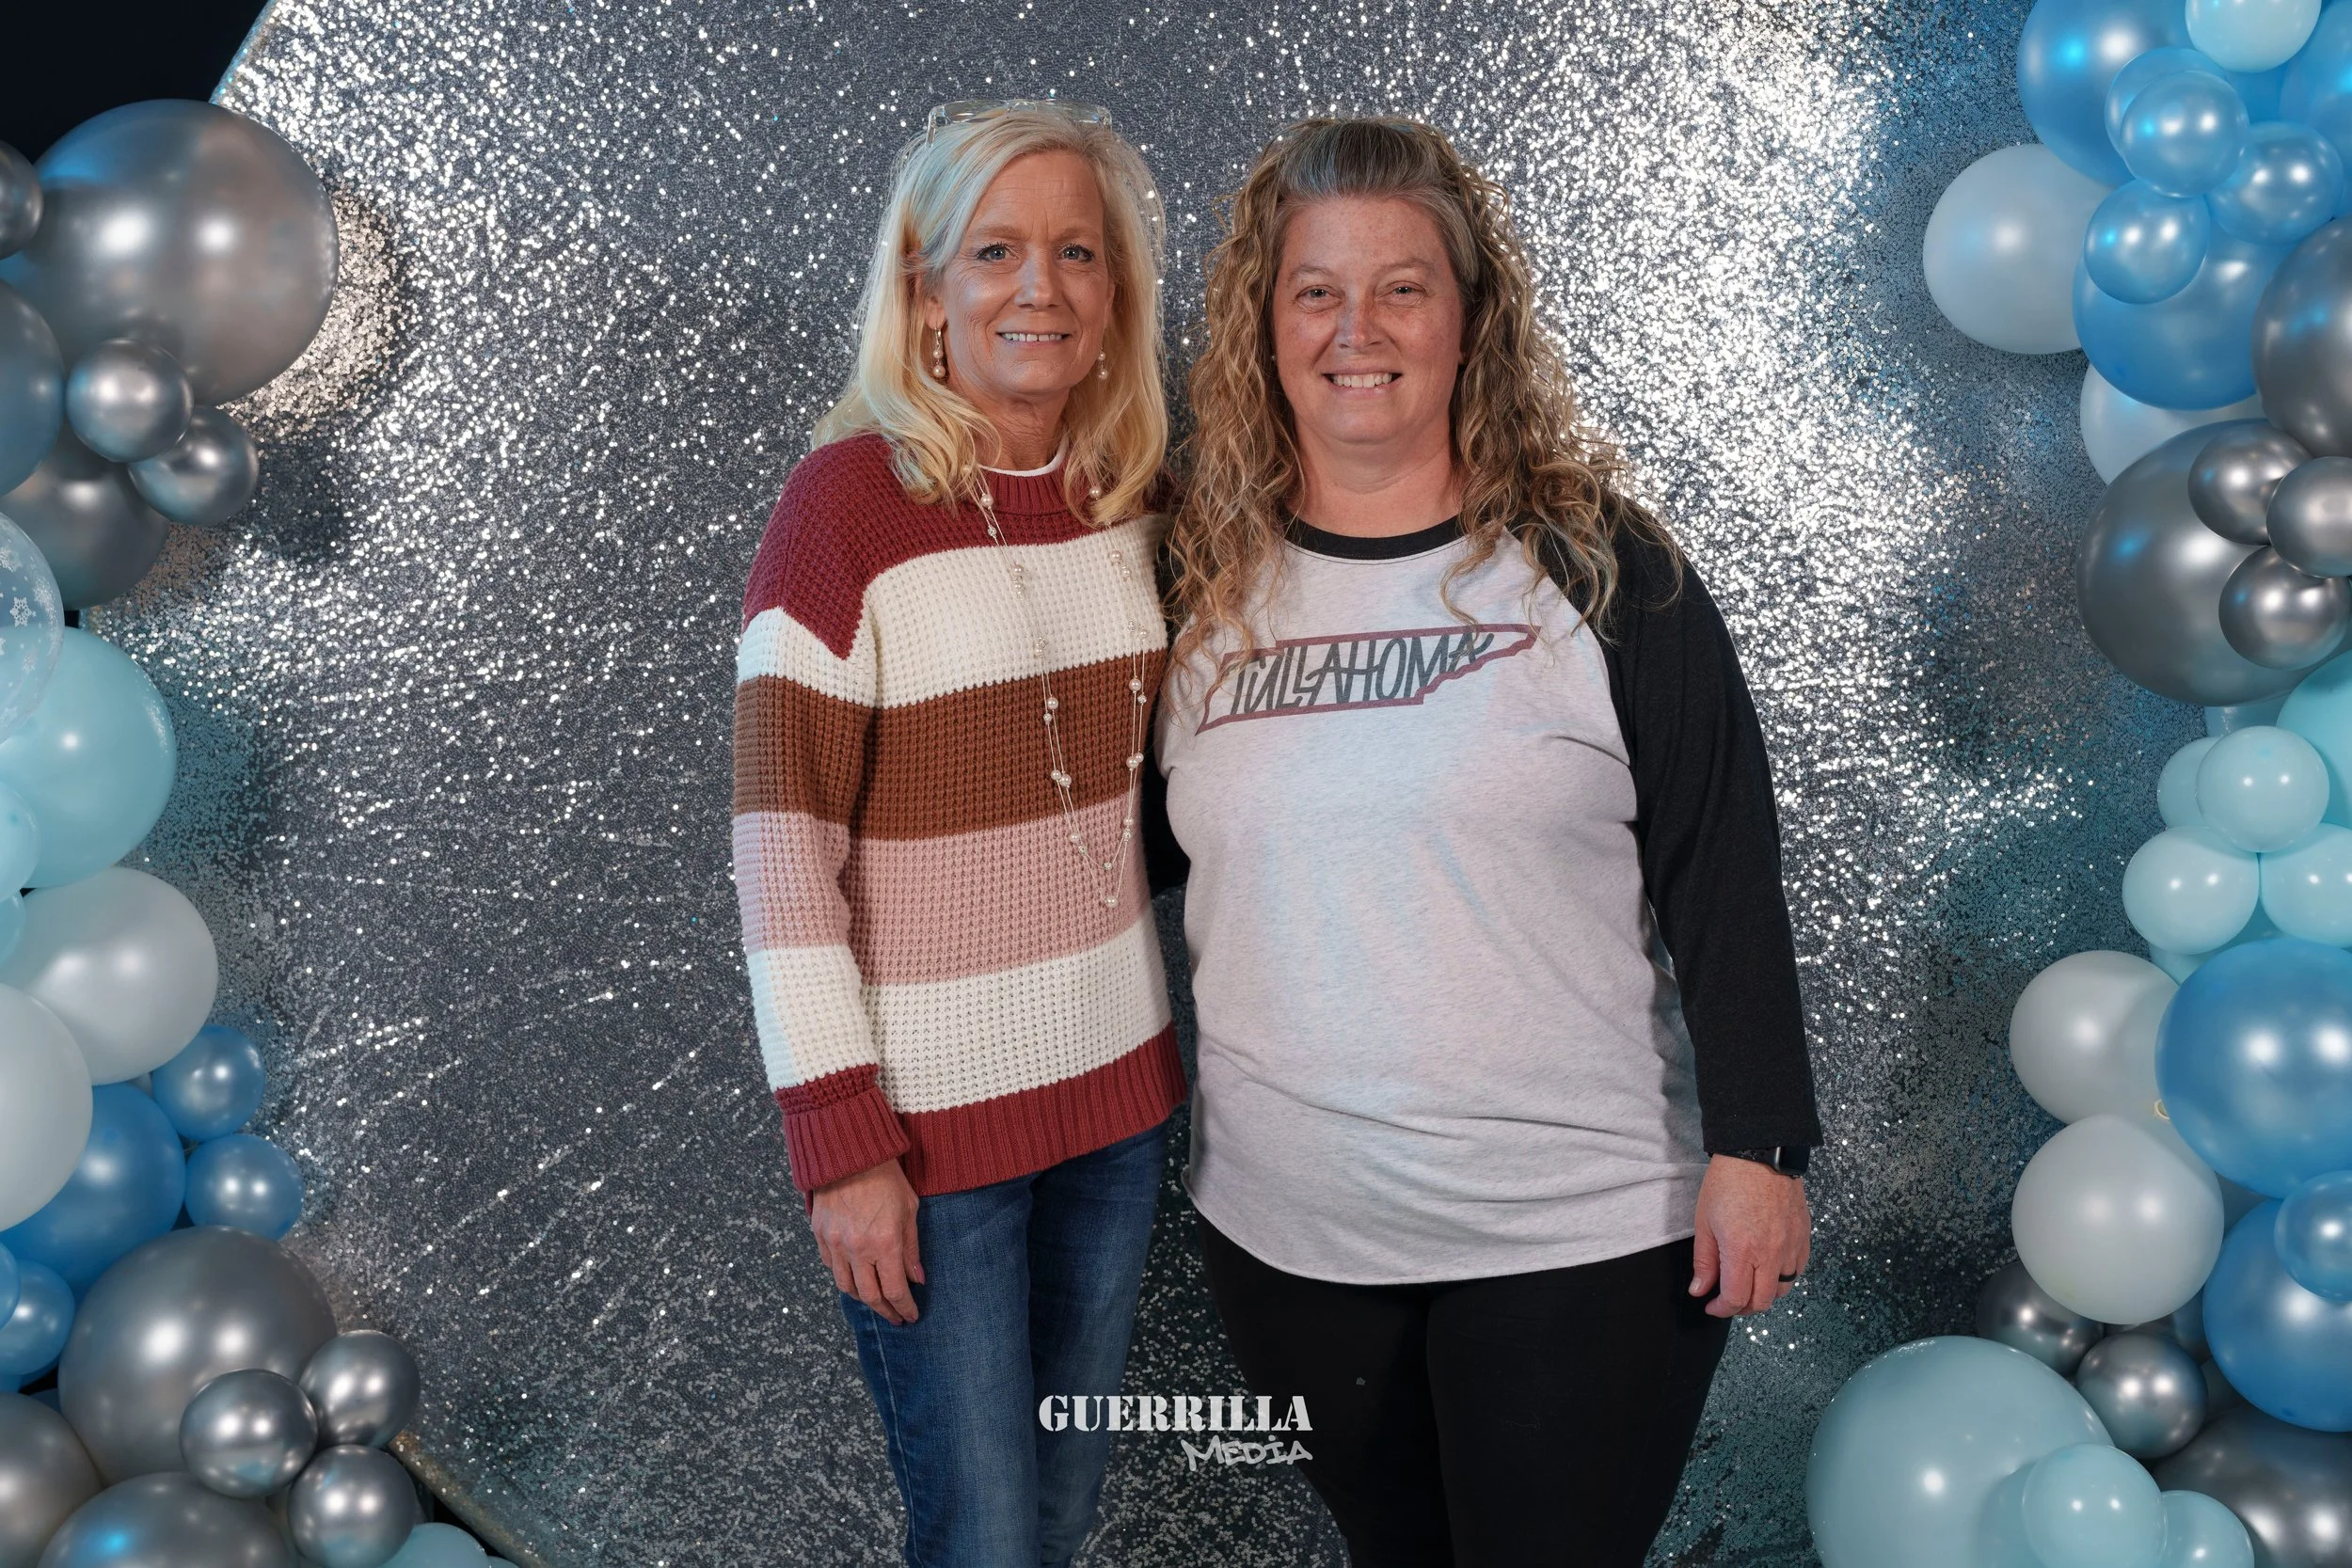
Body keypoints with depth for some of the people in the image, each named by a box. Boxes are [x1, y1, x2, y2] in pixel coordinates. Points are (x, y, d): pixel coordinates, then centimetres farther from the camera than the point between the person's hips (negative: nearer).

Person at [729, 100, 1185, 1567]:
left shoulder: (1137, 492, 2)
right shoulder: (849, 499, -15)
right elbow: (784, 843, -15)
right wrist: (840, 1143, -16)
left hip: (1118, 1076, 5)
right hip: (927, 1112, -5)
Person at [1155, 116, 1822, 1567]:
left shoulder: (1597, 572, -7)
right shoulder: (1207, 587, 2)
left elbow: (1724, 881, -6)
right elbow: (1166, 863, 13)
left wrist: (1756, 1147, -8)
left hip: (1579, 1231, -3)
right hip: (1282, 1225, 4)